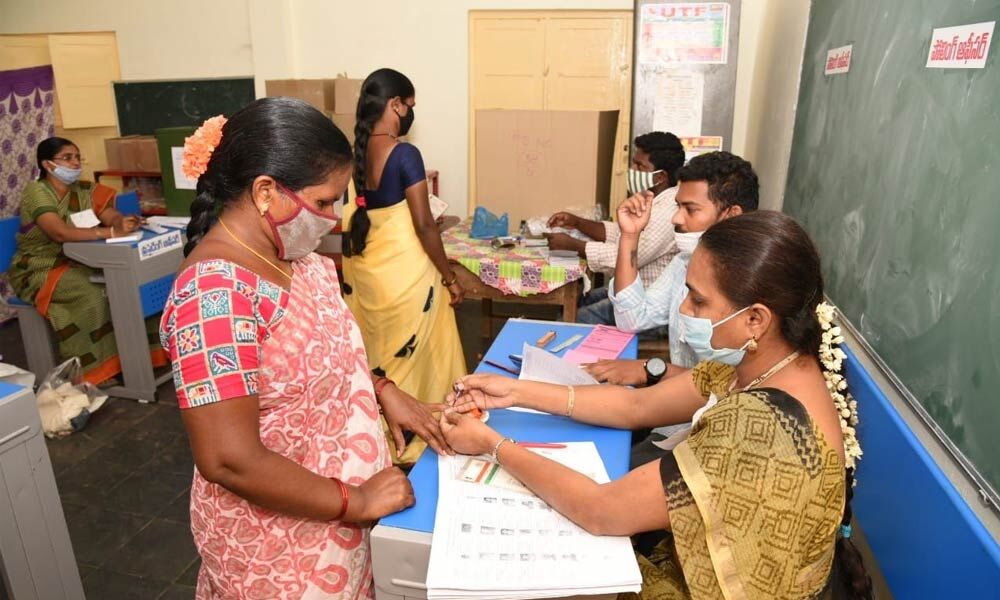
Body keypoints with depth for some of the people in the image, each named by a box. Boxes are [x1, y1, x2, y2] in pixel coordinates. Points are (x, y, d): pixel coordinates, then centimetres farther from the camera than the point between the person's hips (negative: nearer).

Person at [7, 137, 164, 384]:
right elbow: (60, 233, -29)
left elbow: (110, 215, -8)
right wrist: (110, 231, -38)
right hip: (38, 269, -6)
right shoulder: (36, 191, -14)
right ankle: (94, 369, -19)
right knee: (91, 295, -31)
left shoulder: (83, 189, 6)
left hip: (75, 263, 6)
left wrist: (122, 222, -32)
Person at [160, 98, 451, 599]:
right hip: (275, 541, -7)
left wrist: (383, 391, -1)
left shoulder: (287, 254, -3)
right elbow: (228, 460, -29)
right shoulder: (215, 292, -29)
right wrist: (357, 501, -20)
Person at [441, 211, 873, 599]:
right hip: (697, 563, 7)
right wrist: (516, 391, -5)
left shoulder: (765, 431, -36)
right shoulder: (762, 364, -10)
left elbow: (602, 513, -31)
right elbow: (638, 406, -1)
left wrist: (493, 444, -19)